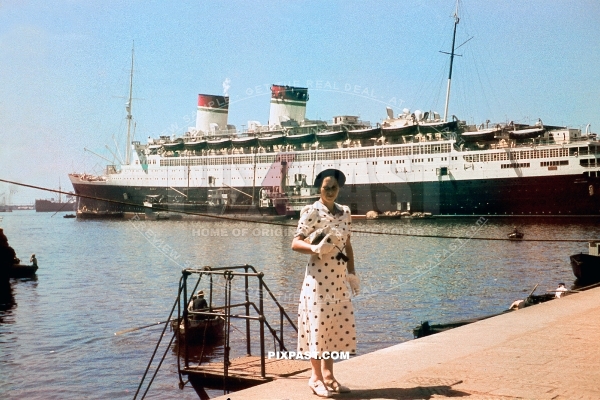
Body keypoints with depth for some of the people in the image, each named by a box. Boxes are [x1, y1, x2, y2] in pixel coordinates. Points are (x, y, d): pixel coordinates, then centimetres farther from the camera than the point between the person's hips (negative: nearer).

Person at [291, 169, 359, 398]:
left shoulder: (345, 213, 10)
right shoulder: (311, 212, -8)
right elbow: (295, 243, -11)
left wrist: (352, 273, 10)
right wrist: (315, 248, -28)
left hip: (339, 278, 6)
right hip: (318, 278, -6)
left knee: (338, 325, 9)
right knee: (318, 325, -3)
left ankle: (328, 375, 21)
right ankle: (316, 378, 9)